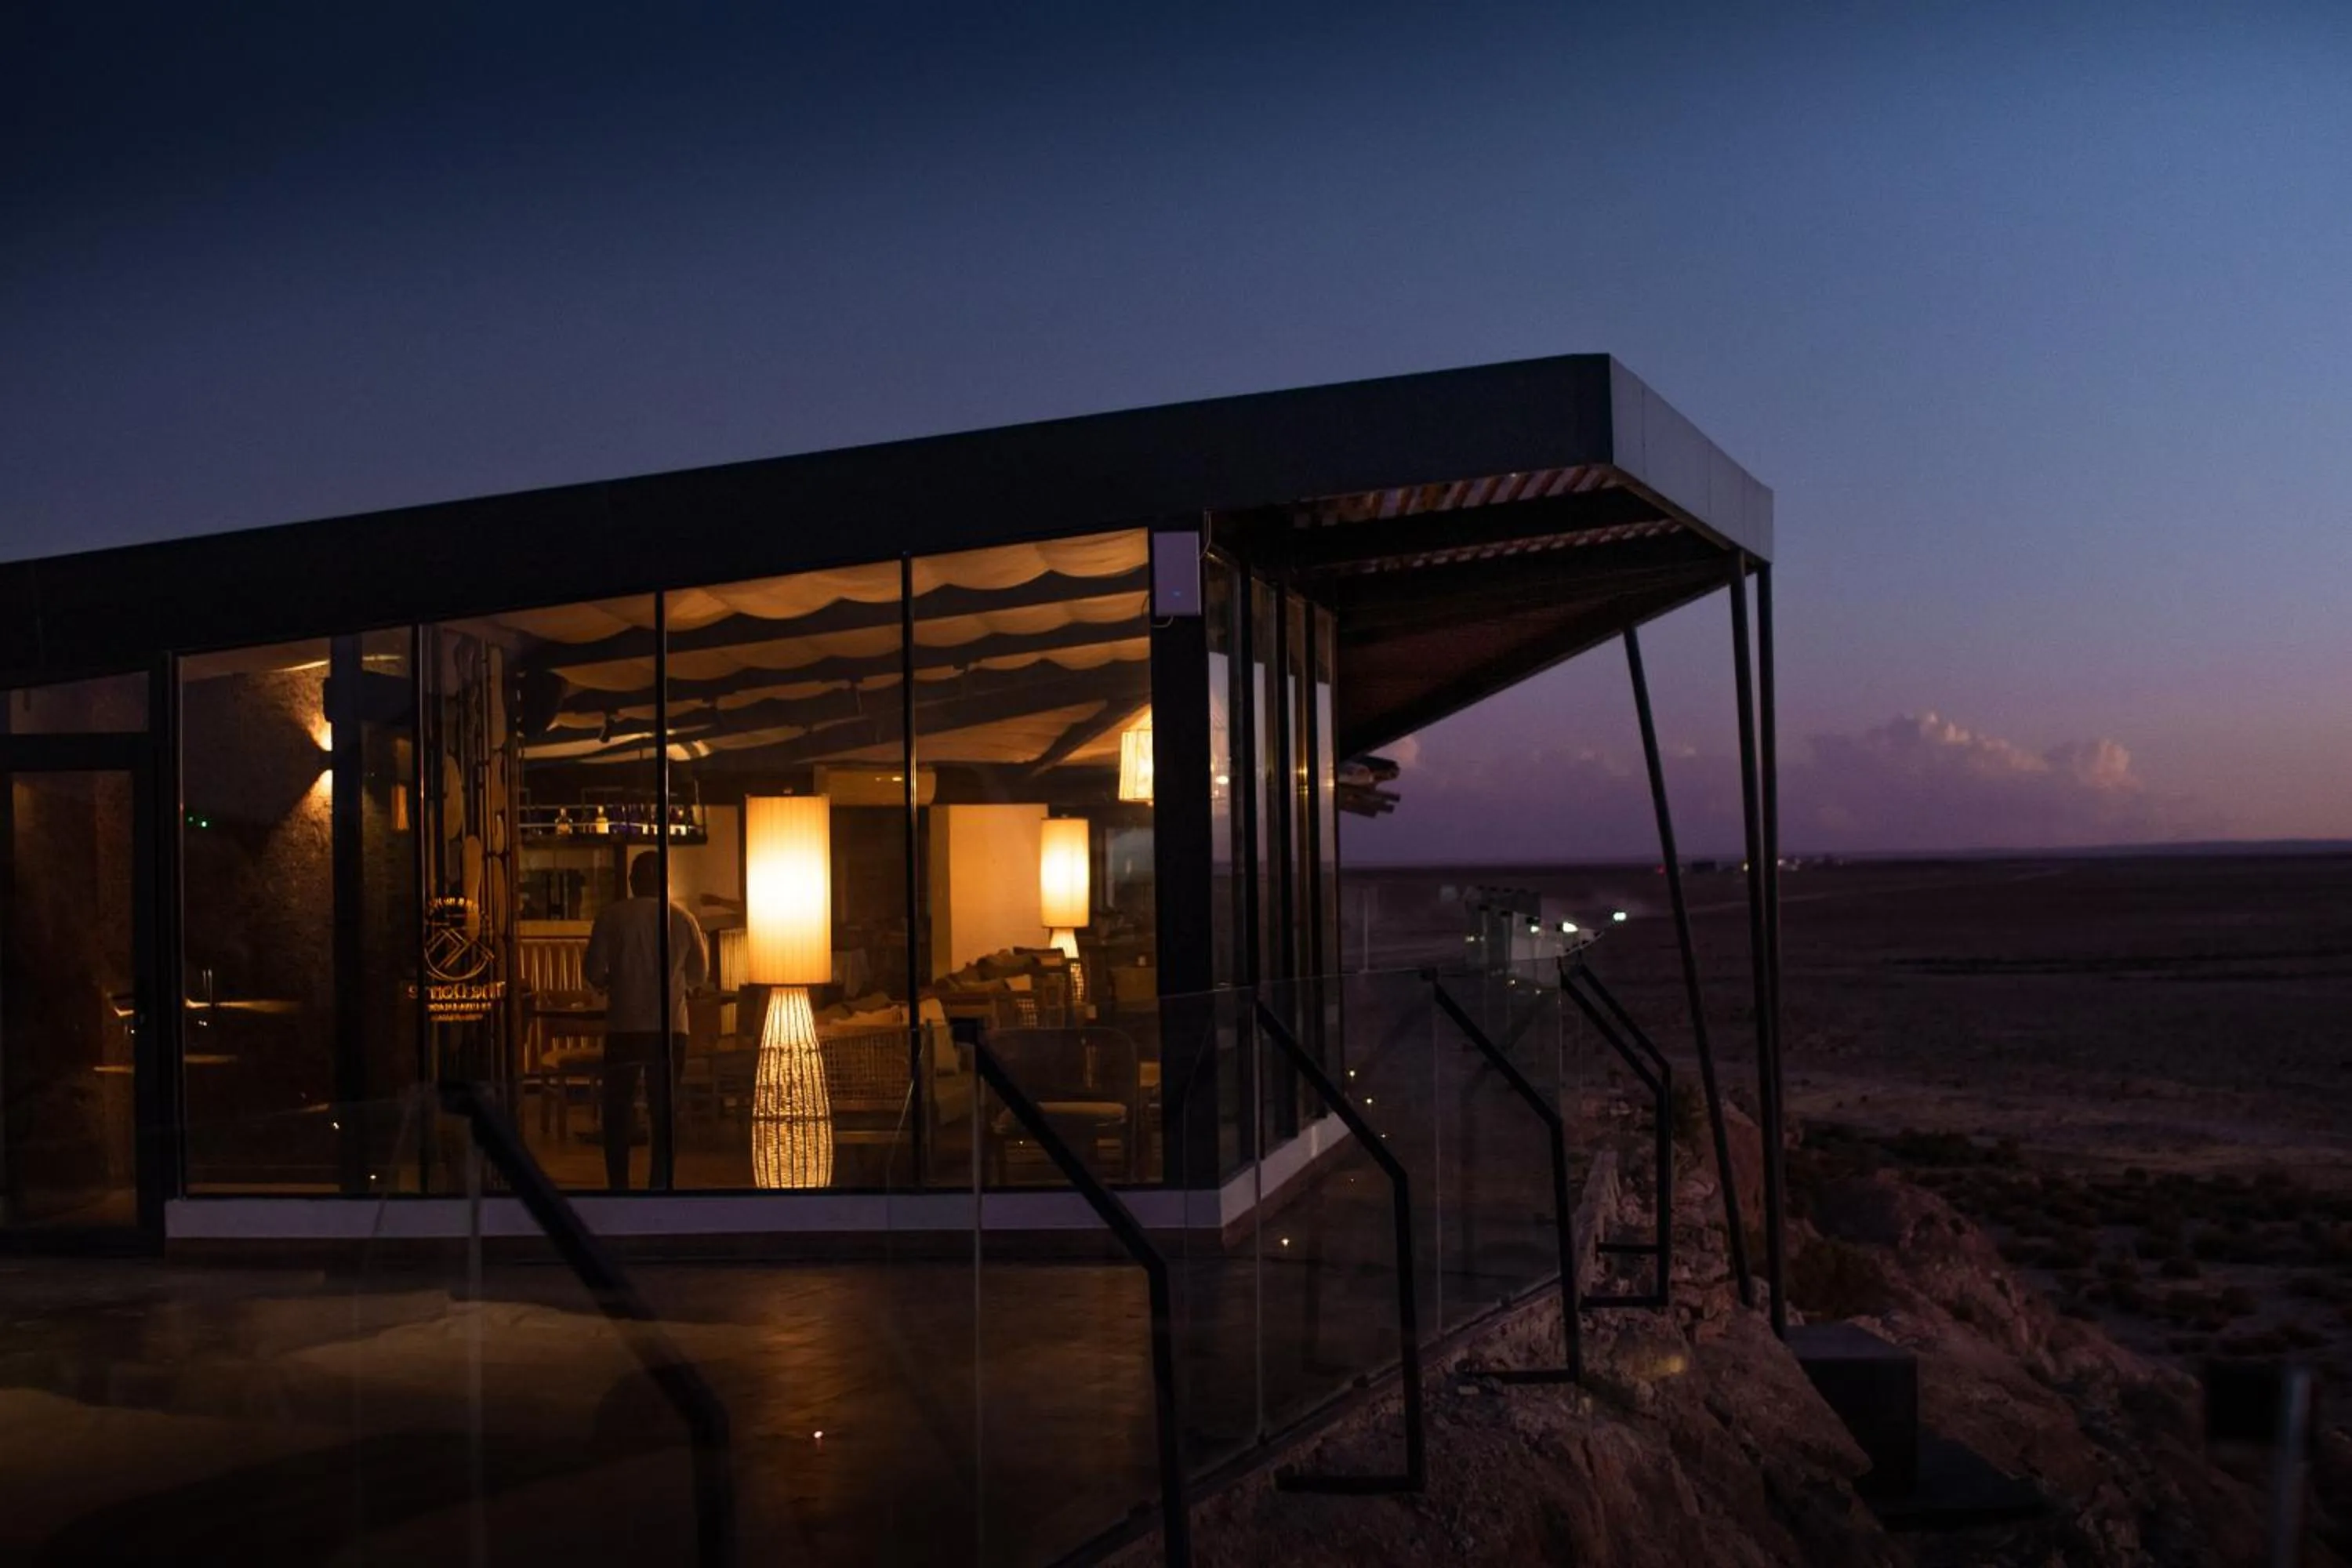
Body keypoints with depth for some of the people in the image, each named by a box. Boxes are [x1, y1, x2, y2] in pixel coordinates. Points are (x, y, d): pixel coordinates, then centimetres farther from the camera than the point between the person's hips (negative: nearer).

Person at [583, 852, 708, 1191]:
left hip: (624, 1027, -1)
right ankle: (660, 1187, 6)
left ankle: (618, 1187, 5)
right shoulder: (683, 919, 2)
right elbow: (699, 974, 10)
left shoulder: (612, 916, -4)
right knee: (663, 1113, 8)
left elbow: (593, 970, -4)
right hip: (670, 1028, 1)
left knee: (618, 1112, 8)